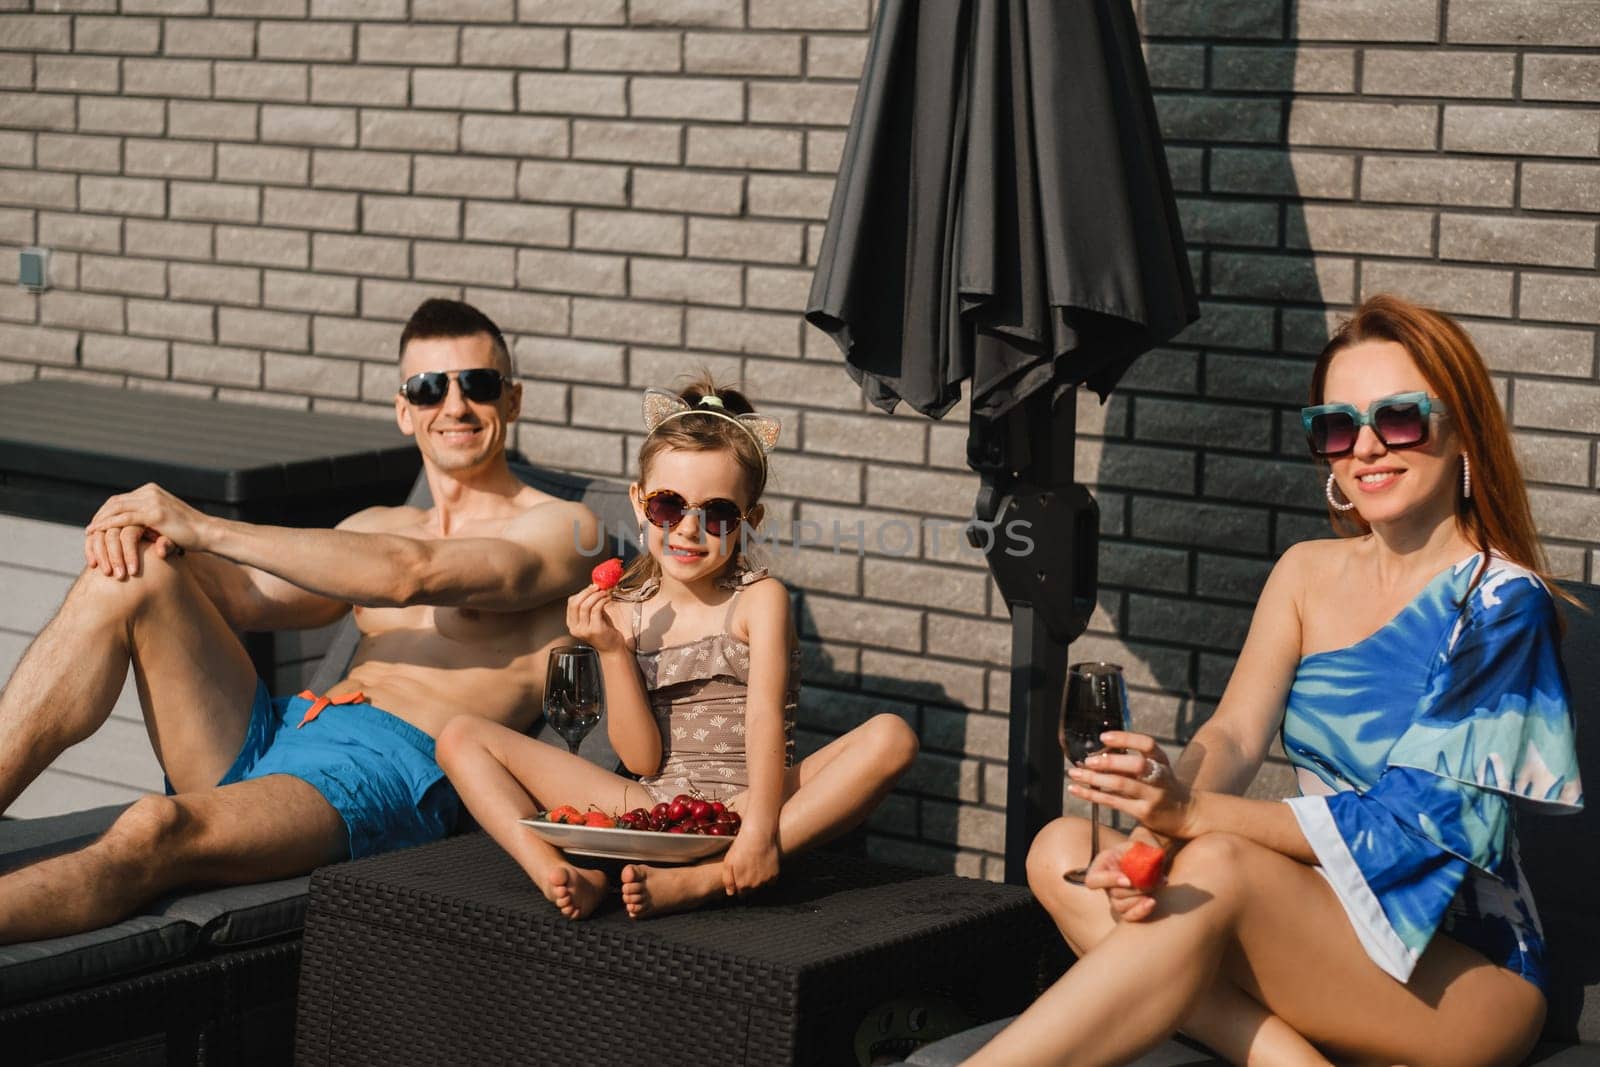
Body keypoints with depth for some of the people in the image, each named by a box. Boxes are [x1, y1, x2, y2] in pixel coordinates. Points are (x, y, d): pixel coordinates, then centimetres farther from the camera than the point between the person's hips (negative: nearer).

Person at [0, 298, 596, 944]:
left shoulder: (561, 529, 5)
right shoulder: (377, 528, 28)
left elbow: (410, 576, -12)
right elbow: (242, 599, 17)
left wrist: (203, 529, -12)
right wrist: (156, 533, -7)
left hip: (390, 774, -7)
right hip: (268, 734, 7)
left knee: (150, 833, -35)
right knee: (130, 577, -15)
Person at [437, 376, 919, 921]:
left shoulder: (758, 599, -2)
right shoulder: (623, 609, 6)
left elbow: (765, 719, -17)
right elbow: (641, 759, 0)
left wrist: (759, 828, -35)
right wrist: (612, 651, -13)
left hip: (743, 801, -2)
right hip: (651, 810, 3)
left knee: (891, 737, -29)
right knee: (462, 738, -4)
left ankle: (700, 881, -38)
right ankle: (559, 872, -31)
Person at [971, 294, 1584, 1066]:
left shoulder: (1499, 603, -10)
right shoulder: (1307, 573, 10)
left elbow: (1413, 822, -18)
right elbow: (1234, 735, -2)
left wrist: (1193, 813, -29)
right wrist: (1157, 821, -27)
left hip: (1465, 974, -7)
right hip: (1316, 929, 7)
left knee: (1218, 869, -32)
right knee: (1062, 853, -14)